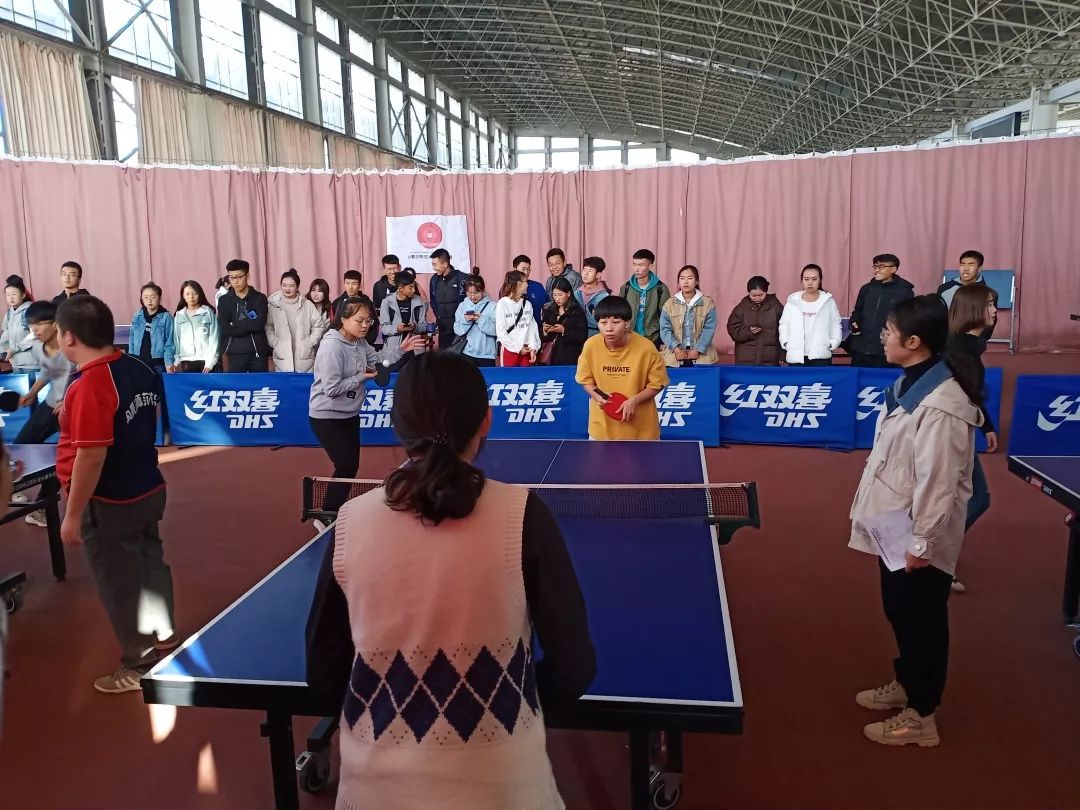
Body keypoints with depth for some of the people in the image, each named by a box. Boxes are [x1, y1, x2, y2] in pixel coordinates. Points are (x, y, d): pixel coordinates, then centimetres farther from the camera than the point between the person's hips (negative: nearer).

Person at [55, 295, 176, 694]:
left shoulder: (88, 386, -26)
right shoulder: (141, 369, -1)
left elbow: (91, 456, -27)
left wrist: (73, 515, -19)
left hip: (109, 504, -8)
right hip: (149, 490, 8)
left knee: (120, 584, 8)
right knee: (149, 561, 24)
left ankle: (140, 665, 24)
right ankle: (163, 634, 44)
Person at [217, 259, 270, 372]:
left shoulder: (259, 298, 2)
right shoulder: (224, 301, 6)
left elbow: (259, 324, -15)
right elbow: (223, 329, -8)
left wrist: (235, 324, -10)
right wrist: (250, 326, -11)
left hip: (258, 352, -1)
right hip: (235, 354, 1)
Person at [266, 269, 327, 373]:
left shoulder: (307, 305, 4)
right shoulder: (273, 305, 2)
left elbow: (318, 326, 7)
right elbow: (268, 327, 4)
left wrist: (310, 343, -1)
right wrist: (275, 344, -6)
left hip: (304, 358, 1)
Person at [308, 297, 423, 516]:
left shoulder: (359, 341, -1)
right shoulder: (332, 347, -26)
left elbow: (376, 359, 12)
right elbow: (332, 388, -28)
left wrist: (400, 348, -3)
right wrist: (362, 377, -19)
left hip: (350, 414, 9)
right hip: (327, 417, -9)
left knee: (352, 465, 15)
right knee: (346, 467, -5)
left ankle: (338, 511, 34)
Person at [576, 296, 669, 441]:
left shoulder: (646, 348, -19)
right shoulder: (590, 346, -13)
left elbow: (657, 383, -7)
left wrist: (634, 400, -21)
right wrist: (597, 396, -18)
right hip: (602, 427, 2)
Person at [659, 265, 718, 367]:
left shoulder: (708, 303, 3)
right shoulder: (669, 303, 5)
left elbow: (709, 329, -3)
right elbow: (665, 329, -1)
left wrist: (697, 350, -14)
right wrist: (676, 349, -14)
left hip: (702, 357, -1)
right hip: (674, 357, 1)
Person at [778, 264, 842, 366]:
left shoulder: (828, 301, 4)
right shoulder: (793, 301, 4)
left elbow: (835, 324, 7)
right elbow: (784, 324, 8)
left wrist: (833, 343, -6)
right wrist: (785, 342, -4)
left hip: (820, 354, -1)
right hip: (796, 355, 1)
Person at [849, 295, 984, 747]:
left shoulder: (940, 405, -27)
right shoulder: (911, 383, 4)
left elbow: (938, 481, -25)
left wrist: (921, 543, -20)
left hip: (917, 539, -9)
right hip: (895, 528, 9)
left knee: (921, 620, 7)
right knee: (899, 612, 24)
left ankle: (920, 716, 25)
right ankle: (905, 683, 44)